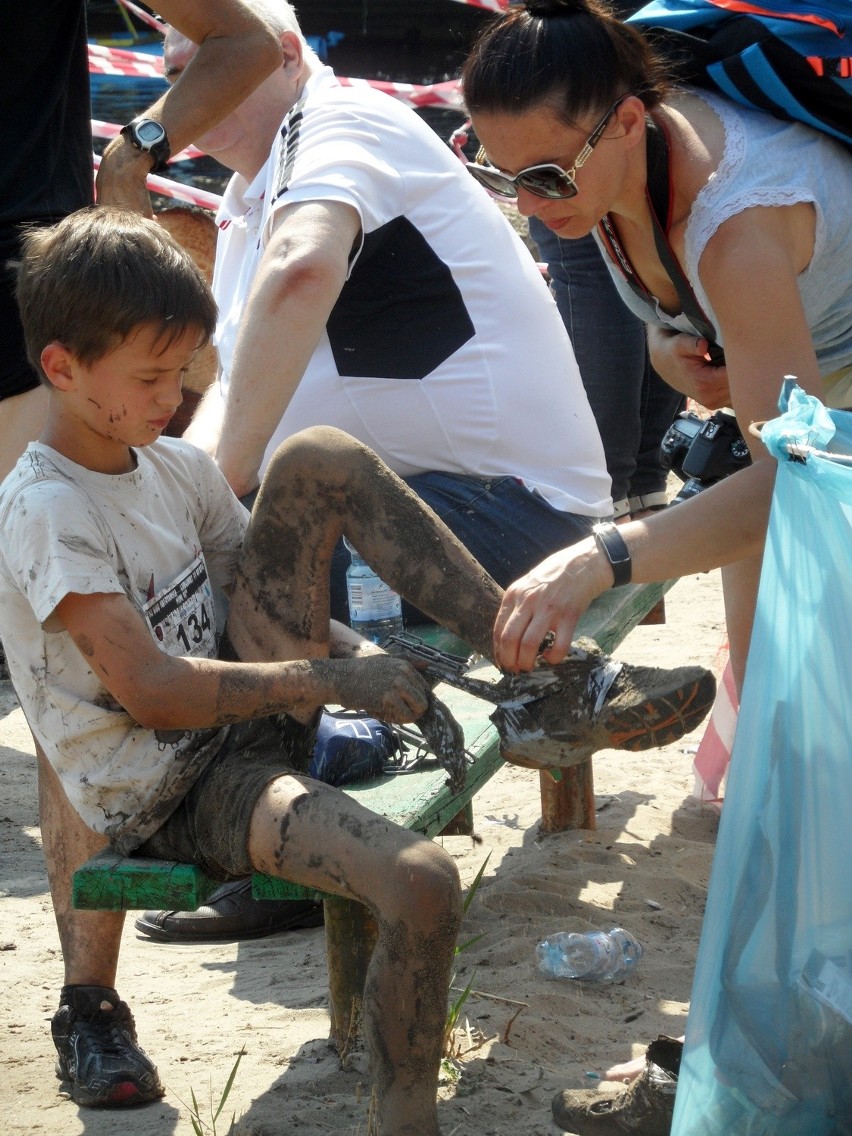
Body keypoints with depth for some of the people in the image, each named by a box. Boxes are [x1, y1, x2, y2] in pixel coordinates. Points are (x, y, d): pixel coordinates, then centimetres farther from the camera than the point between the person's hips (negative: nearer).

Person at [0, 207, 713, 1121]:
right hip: (172, 796, -8)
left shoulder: (174, 466, 9)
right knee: (422, 885, -34)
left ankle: (551, 674, -9)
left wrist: (362, 655, -9)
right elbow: (149, 690, -23)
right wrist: (333, 679, -25)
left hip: (248, 707, 8)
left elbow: (260, 593, 13)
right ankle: (405, 1120, -16)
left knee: (319, 459, -10)